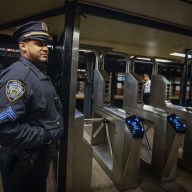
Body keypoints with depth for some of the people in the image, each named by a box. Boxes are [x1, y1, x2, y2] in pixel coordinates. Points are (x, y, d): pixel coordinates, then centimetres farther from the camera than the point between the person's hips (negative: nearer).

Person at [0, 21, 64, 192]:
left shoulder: (39, 75, 8)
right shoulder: (17, 74, -24)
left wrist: (50, 137, 7)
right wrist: (45, 136, -23)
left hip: (41, 156, 9)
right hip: (24, 162, -9)